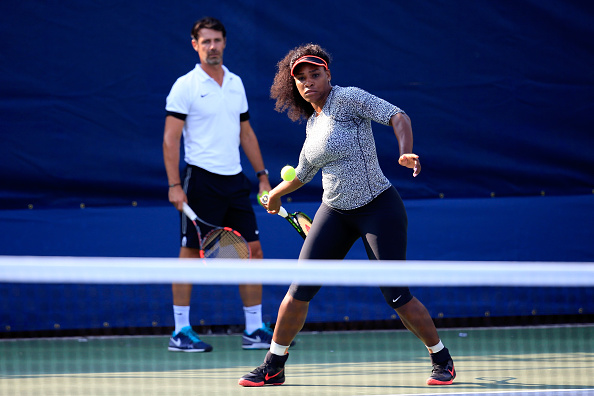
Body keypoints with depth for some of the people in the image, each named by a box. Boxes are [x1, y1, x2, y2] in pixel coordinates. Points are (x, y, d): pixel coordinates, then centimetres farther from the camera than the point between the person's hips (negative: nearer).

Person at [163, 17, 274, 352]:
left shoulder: (236, 83, 12)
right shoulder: (186, 86, -6)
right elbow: (170, 138, -9)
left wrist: (263, 175, 15)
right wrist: (174, 185, -16)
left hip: (235, 180, 6)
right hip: (201, 179, -6)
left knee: (252, 250, 4)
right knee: (191, 253, -3)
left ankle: (255, 331, 10)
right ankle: (181, 332, 3)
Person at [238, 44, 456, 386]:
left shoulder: (347, 98, -11)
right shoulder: (313, 123, 11)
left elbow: (398, 116, -22)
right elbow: (304, 172, 29)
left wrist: (406, 152, -39)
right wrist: (277, 193, 42)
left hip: (378, 209, -6)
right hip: (335, 213, 6)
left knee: (397, 296, -7)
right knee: (300, 291, -1)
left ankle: (442, 360, 13)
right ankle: (273, 368, 11)